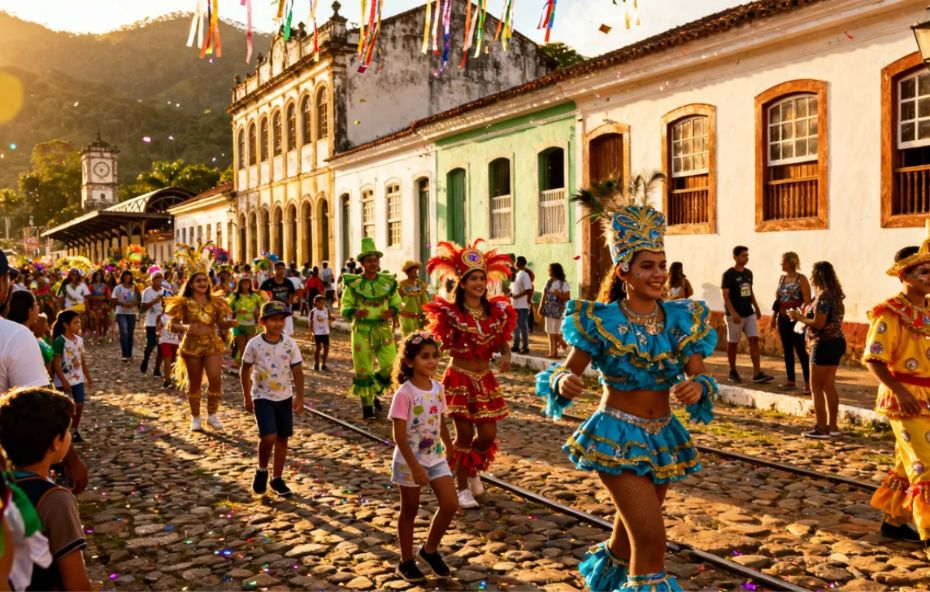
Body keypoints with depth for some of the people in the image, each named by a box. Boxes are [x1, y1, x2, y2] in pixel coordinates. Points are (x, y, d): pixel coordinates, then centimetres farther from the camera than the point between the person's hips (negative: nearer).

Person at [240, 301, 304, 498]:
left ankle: (277, 478, 23)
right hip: (262, 397, -3)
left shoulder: (290, 344, -6)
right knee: (269, 437, -16)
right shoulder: (254, 344, -10)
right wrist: (247, 397, 2)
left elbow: (297, 372, -2)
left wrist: (299, 398, -5)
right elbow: (245, 370, 1)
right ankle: (262, 470, 11)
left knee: (282, 438, 8)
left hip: (285, 397, 3)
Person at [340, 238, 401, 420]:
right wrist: (355, 312, -22)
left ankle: (375, 393, 27)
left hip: (384, 329, 3)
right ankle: (367, 404, 15)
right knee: (363, 368, 2)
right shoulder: (353, 284, -3)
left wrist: (392, 311, -12)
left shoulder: (388, 282, 5)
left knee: (390, 365, -2)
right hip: (362, 330, -2)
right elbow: (345, 307, -1)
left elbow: (397, 303, 11)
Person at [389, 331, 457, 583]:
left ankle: (429, 550, 22)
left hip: (436, 457, 6)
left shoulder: (437, 388, 0)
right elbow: (399, 435, -20)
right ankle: (406, 561, 28)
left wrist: (451, 450, 21)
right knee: (410, 511, 9)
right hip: (409, 461, -5)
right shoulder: (404, 393, -19)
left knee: (450, 504, 0)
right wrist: (415, 466, -23)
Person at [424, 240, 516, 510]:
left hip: (485, 379, 4)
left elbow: (503, 341, 8)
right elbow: (443, 344, -6)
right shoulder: (451, 312, -9)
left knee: (488, 434, 5)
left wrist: (506, 354, -10)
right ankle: (462, 488, 15)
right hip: (459, 378, -4)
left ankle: (473, 471, 35)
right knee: (465, 434, -1)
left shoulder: (495, 311, 2)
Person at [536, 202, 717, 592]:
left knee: (631, 531, 22)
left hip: (664, 437, 5)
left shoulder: (683, 319, -3)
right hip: (617, 438, -5)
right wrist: (563, 382, -34)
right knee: (651, 537, -13)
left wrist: (697, 388, -30)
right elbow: (567, 371, -10)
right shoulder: (600, 321, -14)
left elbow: (701, 376, -7)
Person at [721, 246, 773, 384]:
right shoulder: (729, 274, -9)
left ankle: (757, 373, -5)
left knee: (754, 340, -3)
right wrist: (733, 313, -22)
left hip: (749, 313, 6)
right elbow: (725, 295, -14)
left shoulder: (748, 273, 10)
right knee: (732, 343, 5)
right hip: (735, 315, -6)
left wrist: (756, 308, 16)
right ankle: (732, 372, 18)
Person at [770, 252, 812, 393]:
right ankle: (791, 381, 17)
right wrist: (774, 316, 14)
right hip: (783, 319, 7)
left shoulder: (801, 279, -8)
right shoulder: (782, 278, 12)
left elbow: (807, 301, -13)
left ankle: (807, 382, -3)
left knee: (800, 350, -7)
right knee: (787, 350, 10)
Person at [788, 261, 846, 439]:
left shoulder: (823, 296, -17)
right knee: (828, 385, 15)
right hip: (836, 342, 9)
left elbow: (818, 324, -22)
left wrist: (799, 317, -8)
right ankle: (832, 426, 20)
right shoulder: (835, 294, 12)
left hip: (825, 344, -9)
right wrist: (804, 317, 13)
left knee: (816, 387, -2)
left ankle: (821, 429, 0)